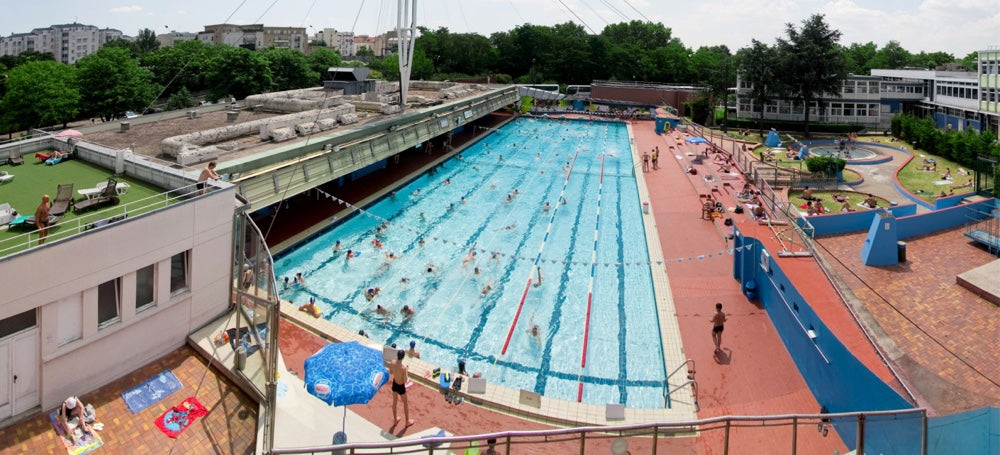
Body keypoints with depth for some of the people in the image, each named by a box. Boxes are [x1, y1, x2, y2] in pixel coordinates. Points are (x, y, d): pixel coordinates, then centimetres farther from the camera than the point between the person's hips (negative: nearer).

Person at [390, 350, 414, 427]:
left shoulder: (392, 363, -19)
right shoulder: (404, 367, -36)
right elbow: (405, 381, -26)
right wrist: (407, 372, -11)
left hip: (394, 384, 5)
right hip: (401, 387, -5)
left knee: (394, 402, 26)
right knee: (406, 403, 19)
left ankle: (395, 420, 45)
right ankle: (407, 421, 37)